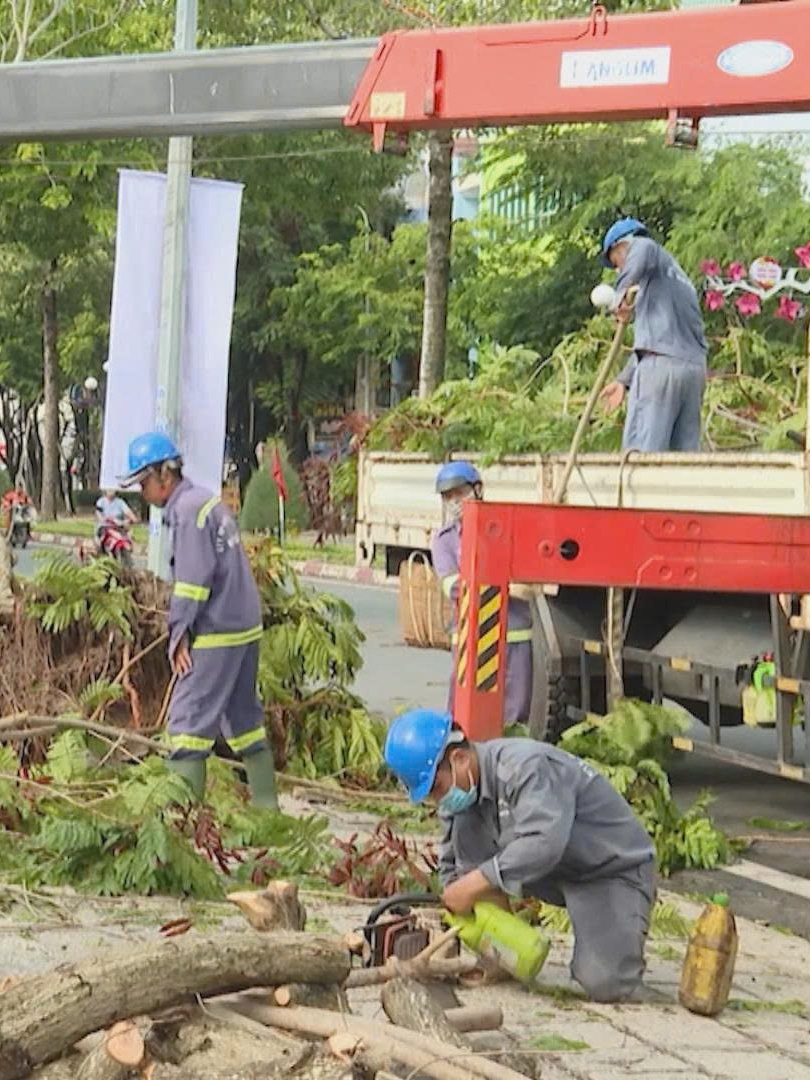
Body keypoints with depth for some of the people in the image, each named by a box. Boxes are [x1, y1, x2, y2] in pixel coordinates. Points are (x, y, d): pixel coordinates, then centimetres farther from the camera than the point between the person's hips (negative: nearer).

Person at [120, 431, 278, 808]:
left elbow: (193, 579, -19)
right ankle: (266, 804, 22)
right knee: (244, 715, 17)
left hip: (215, 635, -10)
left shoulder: (188, 510, -13)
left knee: (188, 717, -9)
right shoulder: (208, 501, 15)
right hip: (245, 626, 10)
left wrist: (179, 633, -13)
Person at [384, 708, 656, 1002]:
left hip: (615, 868, -7)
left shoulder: (524, 766, -29)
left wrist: (474, 884, -39)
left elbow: (544, 843, -43)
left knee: (605, 985, -27)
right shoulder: (460, 794, -3)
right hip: (555, 874, 8)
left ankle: (620, 941, 10)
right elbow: (451, 862, 7)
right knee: (464, 823, -14)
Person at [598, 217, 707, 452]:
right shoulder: (678, 276, 33)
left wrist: (622, 291, -15)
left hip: (662, 363, -8)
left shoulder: (652, 251, 10)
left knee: (640, 450, -11)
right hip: (695, 366, 8)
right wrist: (624, 380, 27)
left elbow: (643, 248, -19)